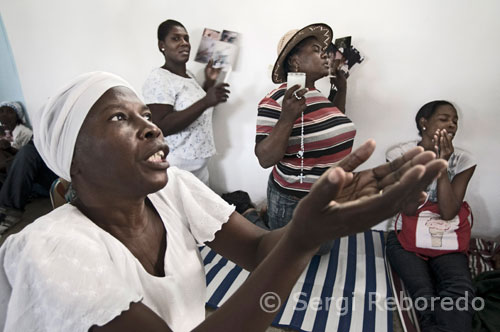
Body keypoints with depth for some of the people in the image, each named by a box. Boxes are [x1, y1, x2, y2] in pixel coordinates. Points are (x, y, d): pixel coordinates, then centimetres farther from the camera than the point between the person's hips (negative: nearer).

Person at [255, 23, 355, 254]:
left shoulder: (319, 95, 5)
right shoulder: (277, 100, -19)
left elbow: (336, 127, 21)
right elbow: (265, 159, -23)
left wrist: (342, 88, 13)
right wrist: (287, 117, -35)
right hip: (295, 205, -7)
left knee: (322, 257, 24)